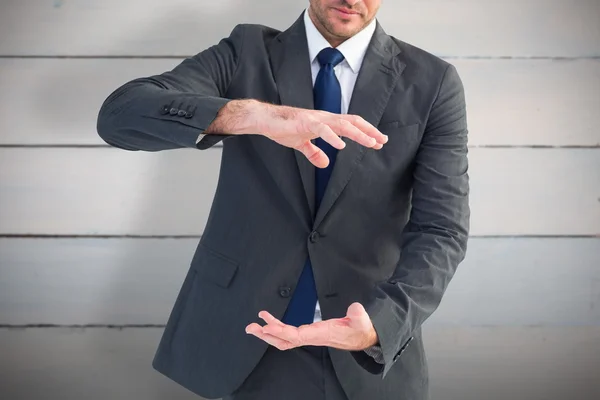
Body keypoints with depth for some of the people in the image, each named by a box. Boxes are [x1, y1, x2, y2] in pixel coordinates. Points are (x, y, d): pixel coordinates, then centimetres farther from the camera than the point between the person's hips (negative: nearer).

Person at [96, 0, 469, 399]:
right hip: (251, 344, 1)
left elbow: (441, 231, -12)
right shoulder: (244, 55, -4)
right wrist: (250, 113, -34)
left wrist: (378, 324, -31)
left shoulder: (434, 82, -5)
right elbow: (119, 114, -17)